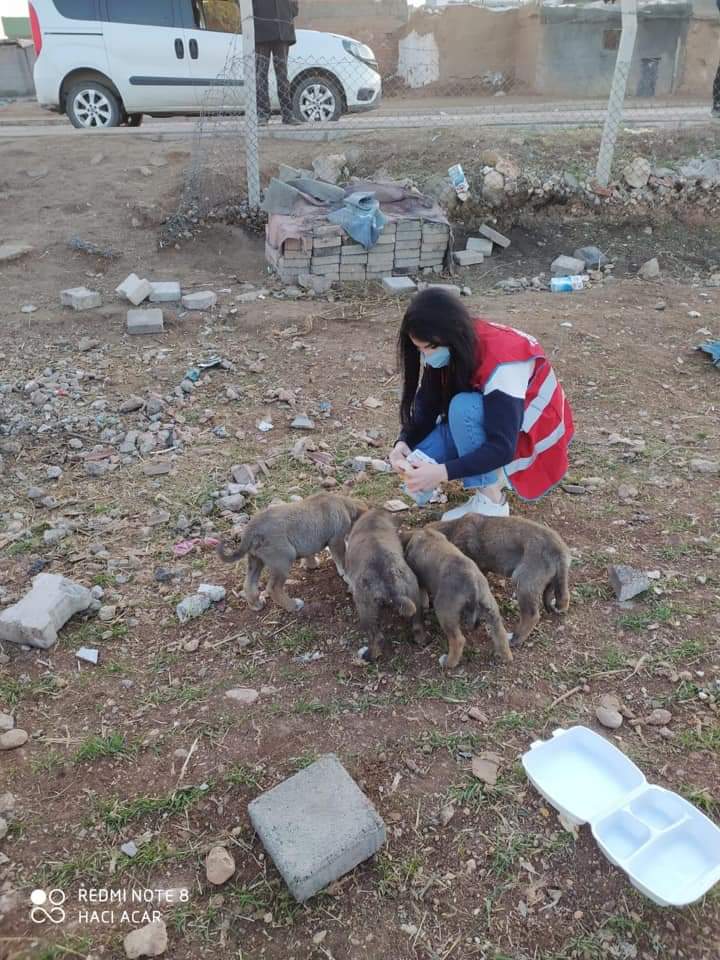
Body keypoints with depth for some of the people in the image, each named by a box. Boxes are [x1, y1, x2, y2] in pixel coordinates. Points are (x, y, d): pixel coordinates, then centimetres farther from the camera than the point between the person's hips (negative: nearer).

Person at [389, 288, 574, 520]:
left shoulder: (501, 362, -34)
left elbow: (502, 447, -35)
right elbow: (425, 408, -6)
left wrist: (443, 472, -42)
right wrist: (404, 443, -25)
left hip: (532, 433, -6)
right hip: (486, 425, 7)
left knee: (464, 407, -34)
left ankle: (491, 502, -20)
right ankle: (497, 474, 3)